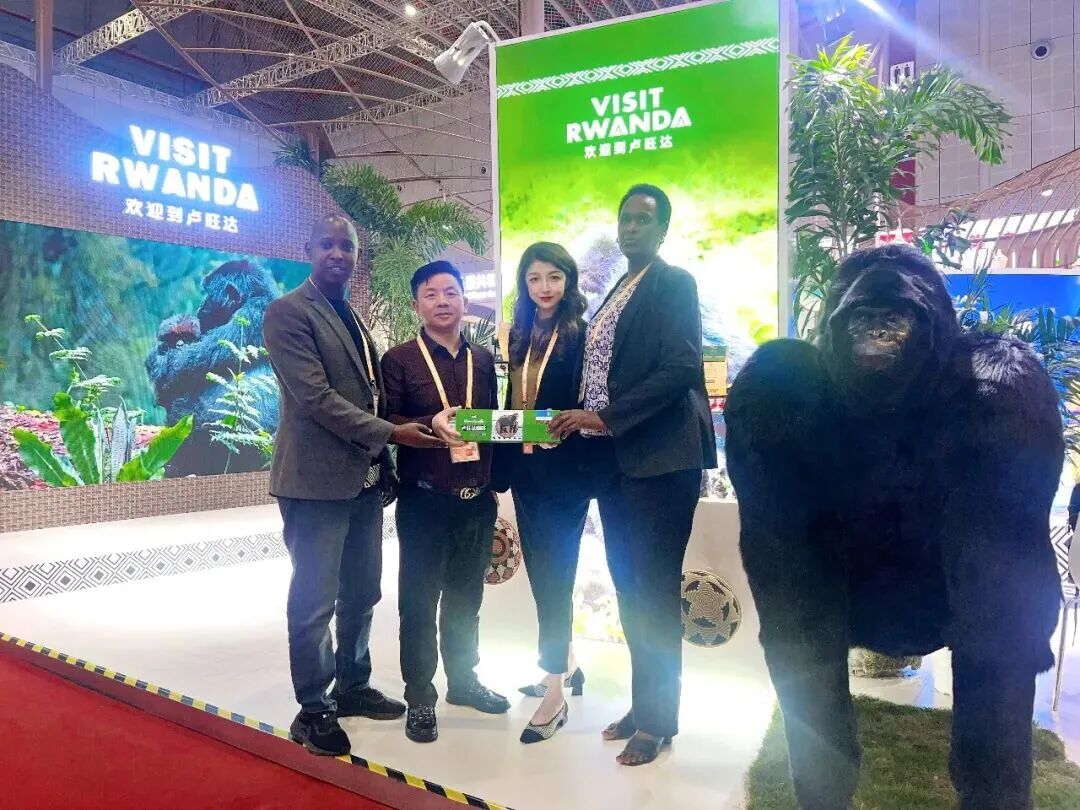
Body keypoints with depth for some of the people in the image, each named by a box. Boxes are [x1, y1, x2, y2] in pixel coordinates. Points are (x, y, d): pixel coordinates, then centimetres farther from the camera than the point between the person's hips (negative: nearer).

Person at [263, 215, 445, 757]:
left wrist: (383, 468, 12)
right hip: (318, 480, -8)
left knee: (361, 595, 16)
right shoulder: (288, 312, -8)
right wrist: (389, 433, -20)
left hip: (365, 479, 8)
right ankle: (313, 710, 16)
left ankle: (353, 687, 32)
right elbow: (315, 397, -17)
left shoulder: (353, 318, 18)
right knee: (315, 602, 1)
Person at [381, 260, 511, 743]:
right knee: (419, 601, 5)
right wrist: (431, 424, -23)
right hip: (424, 500, -4)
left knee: (466, 596, 16)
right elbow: (386, 424, -7)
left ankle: (463, 680, 32)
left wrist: (496, 481, 7)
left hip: (478, 499, 4)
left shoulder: (483, 359, 12)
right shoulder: (399, 360, -2)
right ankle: (419, 697, 18)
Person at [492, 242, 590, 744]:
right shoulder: (520, 335, 11)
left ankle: (555, 694, 7)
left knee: (554, 575, -3)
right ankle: (564, 665, 33)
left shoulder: (582, 334, -6)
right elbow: (511, 404, 13)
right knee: (541, 573, 15)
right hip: (524, 471, 6)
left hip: (564, 472, -6)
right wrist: (502, 470, 11)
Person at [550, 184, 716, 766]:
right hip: (613, 459, 8)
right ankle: (643, 703, 27)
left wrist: (604, 417, -19)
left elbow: (681, 369, -18)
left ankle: (659, 719, 13)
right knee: (629, 587, 14)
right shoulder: (617, 293, 19)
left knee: (655, 591, -1)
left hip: (659, 457, -8)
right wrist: (582, 422, 7)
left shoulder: (673, 284, -6)